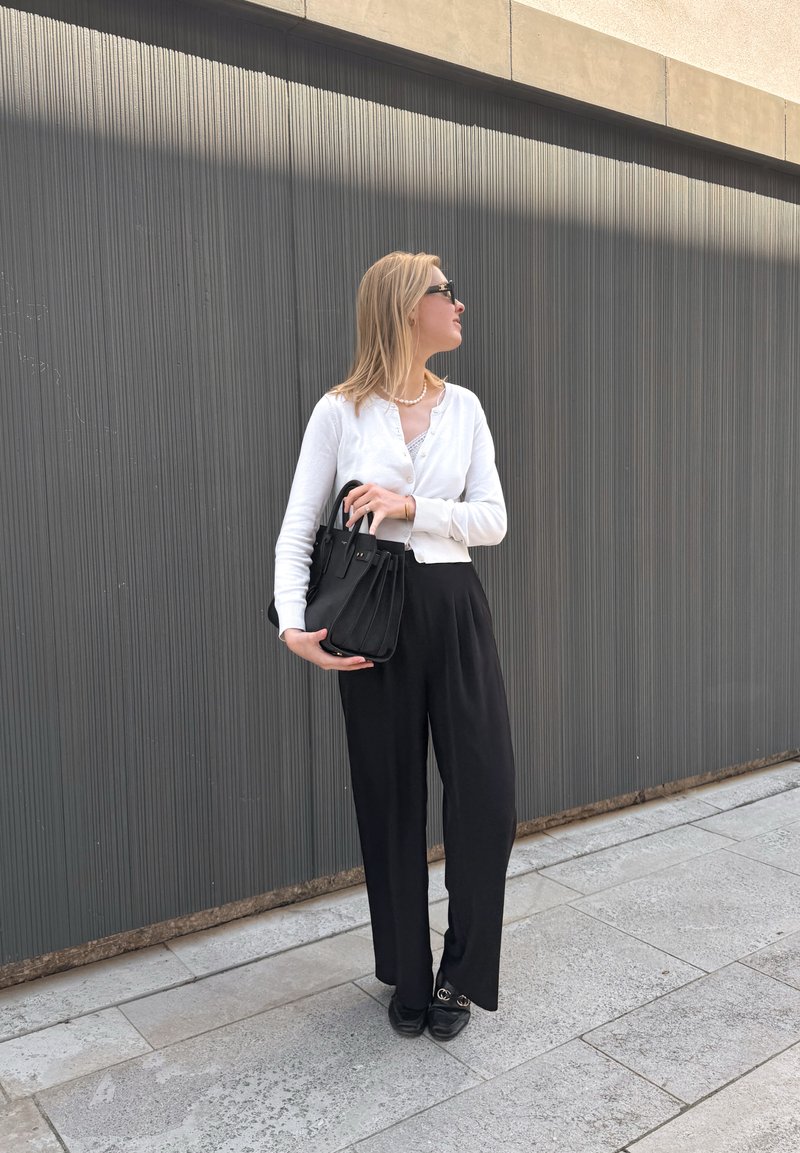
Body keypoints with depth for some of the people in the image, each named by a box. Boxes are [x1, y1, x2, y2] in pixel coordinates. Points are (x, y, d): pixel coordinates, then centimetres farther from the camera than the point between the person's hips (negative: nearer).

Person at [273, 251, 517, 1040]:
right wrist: (294, 624, -17)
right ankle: (407, 979, 30)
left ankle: (461, 976, 23)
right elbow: (297, 530, -4)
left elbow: (494, 521, 2)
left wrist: (411, 507, -13)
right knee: (392, 799, 9)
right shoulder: (341, 412, -2)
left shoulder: (463, 407, 8)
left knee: (486, 793, 0)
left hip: (455, 610, 3)